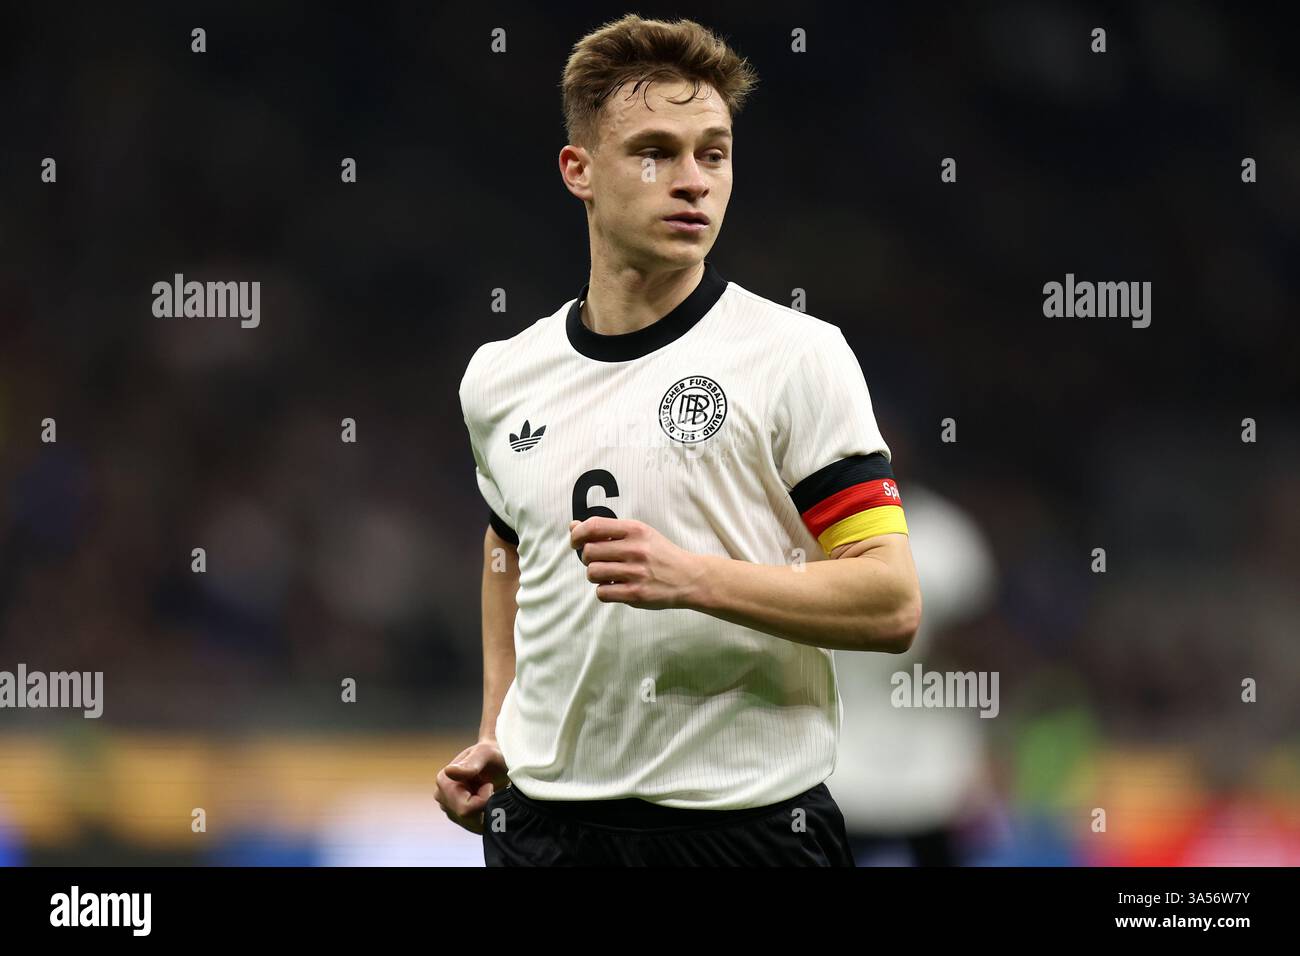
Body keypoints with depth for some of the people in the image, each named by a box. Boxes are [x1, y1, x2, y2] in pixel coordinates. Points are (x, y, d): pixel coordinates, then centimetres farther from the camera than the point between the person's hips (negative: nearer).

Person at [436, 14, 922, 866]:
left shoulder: (798, 357, -7)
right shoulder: (498, 380, 8)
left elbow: (891, 604, -12)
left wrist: (691, 578, -22)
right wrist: (496, 738, 14)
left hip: (746, 818, -4)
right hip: (544, 819, 4)